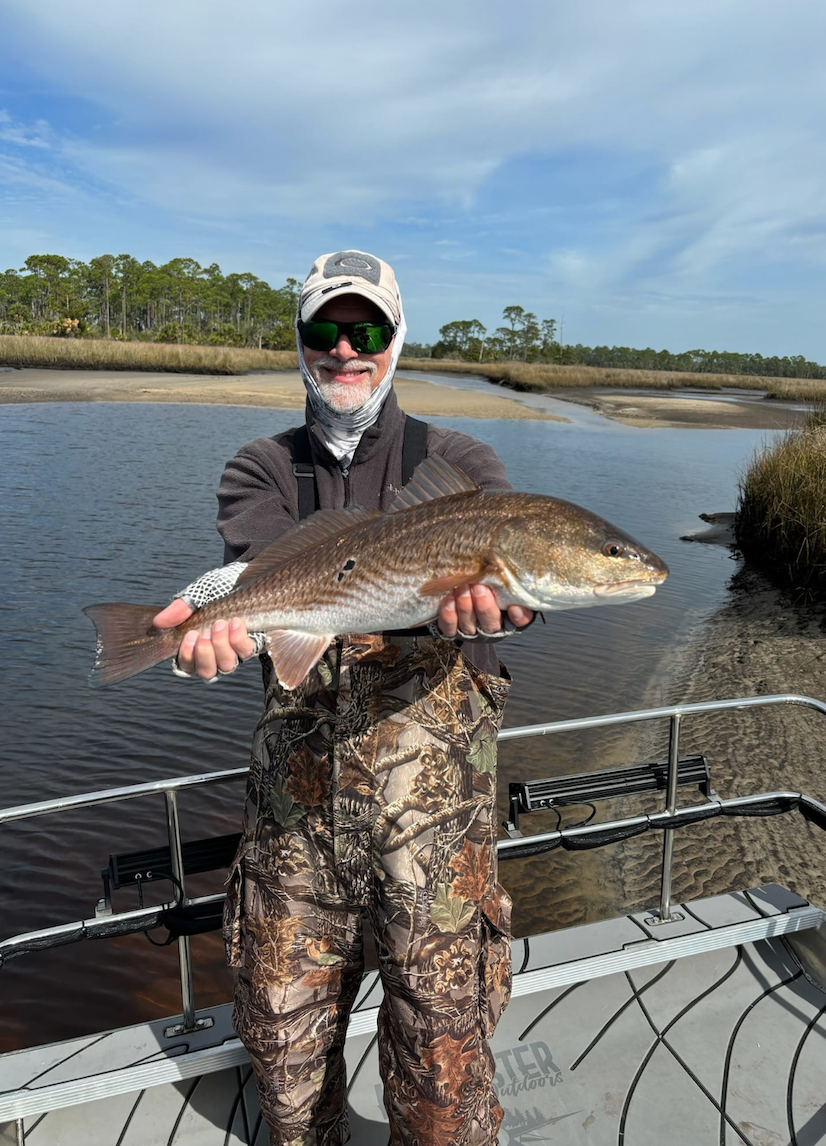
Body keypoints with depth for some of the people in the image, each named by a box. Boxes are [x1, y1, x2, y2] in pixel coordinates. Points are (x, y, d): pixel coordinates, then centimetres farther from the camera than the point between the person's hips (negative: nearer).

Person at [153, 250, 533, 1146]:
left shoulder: (456, 460, 5)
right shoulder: (262, 470, 8)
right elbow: (258, 566, -13)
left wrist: (490, 597, -38)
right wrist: (216, 617, -36)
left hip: (433, 788, -1)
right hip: (296, 793, 2)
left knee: (441, 1033, 6)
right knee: (281, 1022, 18)